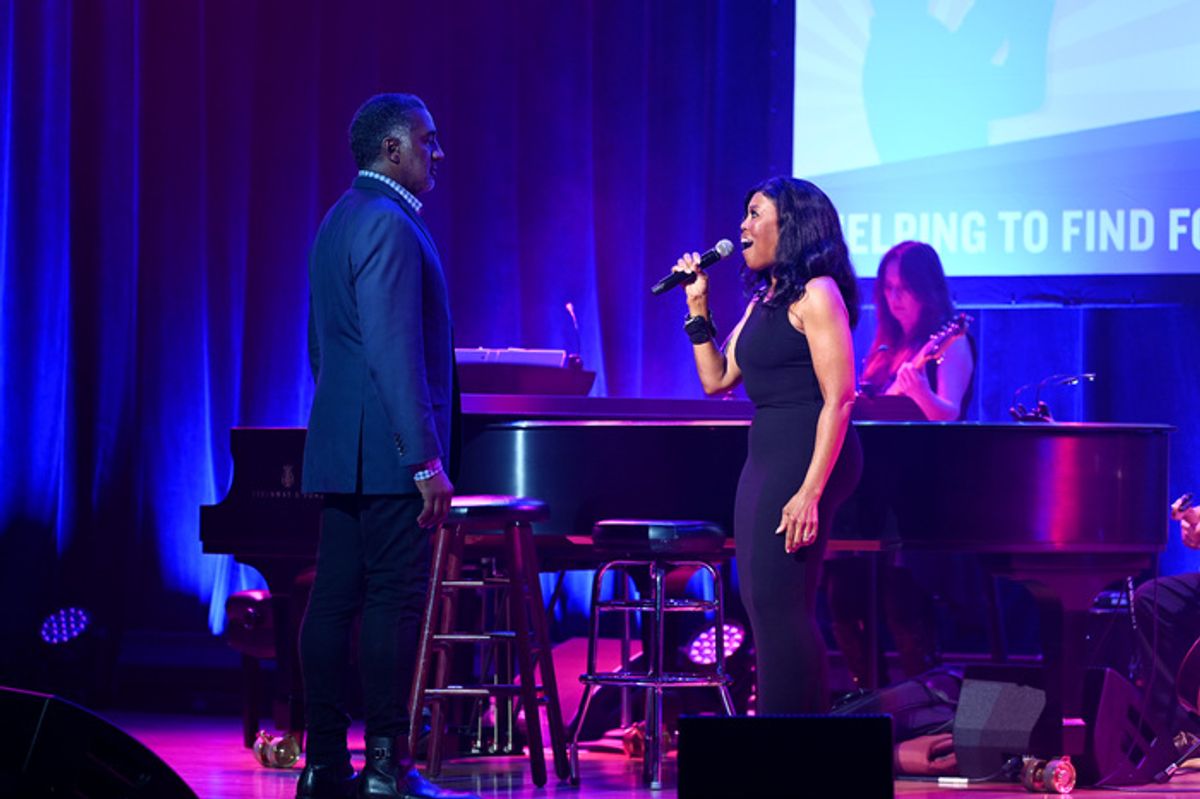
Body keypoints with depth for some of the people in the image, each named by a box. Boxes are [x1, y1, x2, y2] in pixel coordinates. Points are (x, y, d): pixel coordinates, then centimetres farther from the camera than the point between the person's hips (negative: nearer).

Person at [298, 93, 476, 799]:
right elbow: (394, 352, -20)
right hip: (388, 451, -10)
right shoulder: (389, 224, -13)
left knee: (335, 602, 8)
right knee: (395, 603, -7)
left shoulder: (340, 222, 18)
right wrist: (426, 460, -21)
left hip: (340, 450, 10)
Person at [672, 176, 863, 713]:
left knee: (777, 604, -13)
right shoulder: (763, 300, 19)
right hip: (765, 456, 10)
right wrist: (698, 306, 14)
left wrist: (810, 493, -23)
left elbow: (838, 399, -16)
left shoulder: (815, 295, -10)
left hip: (804, 456, -10)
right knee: (762, 602, 9)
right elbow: (716, 379, 21)